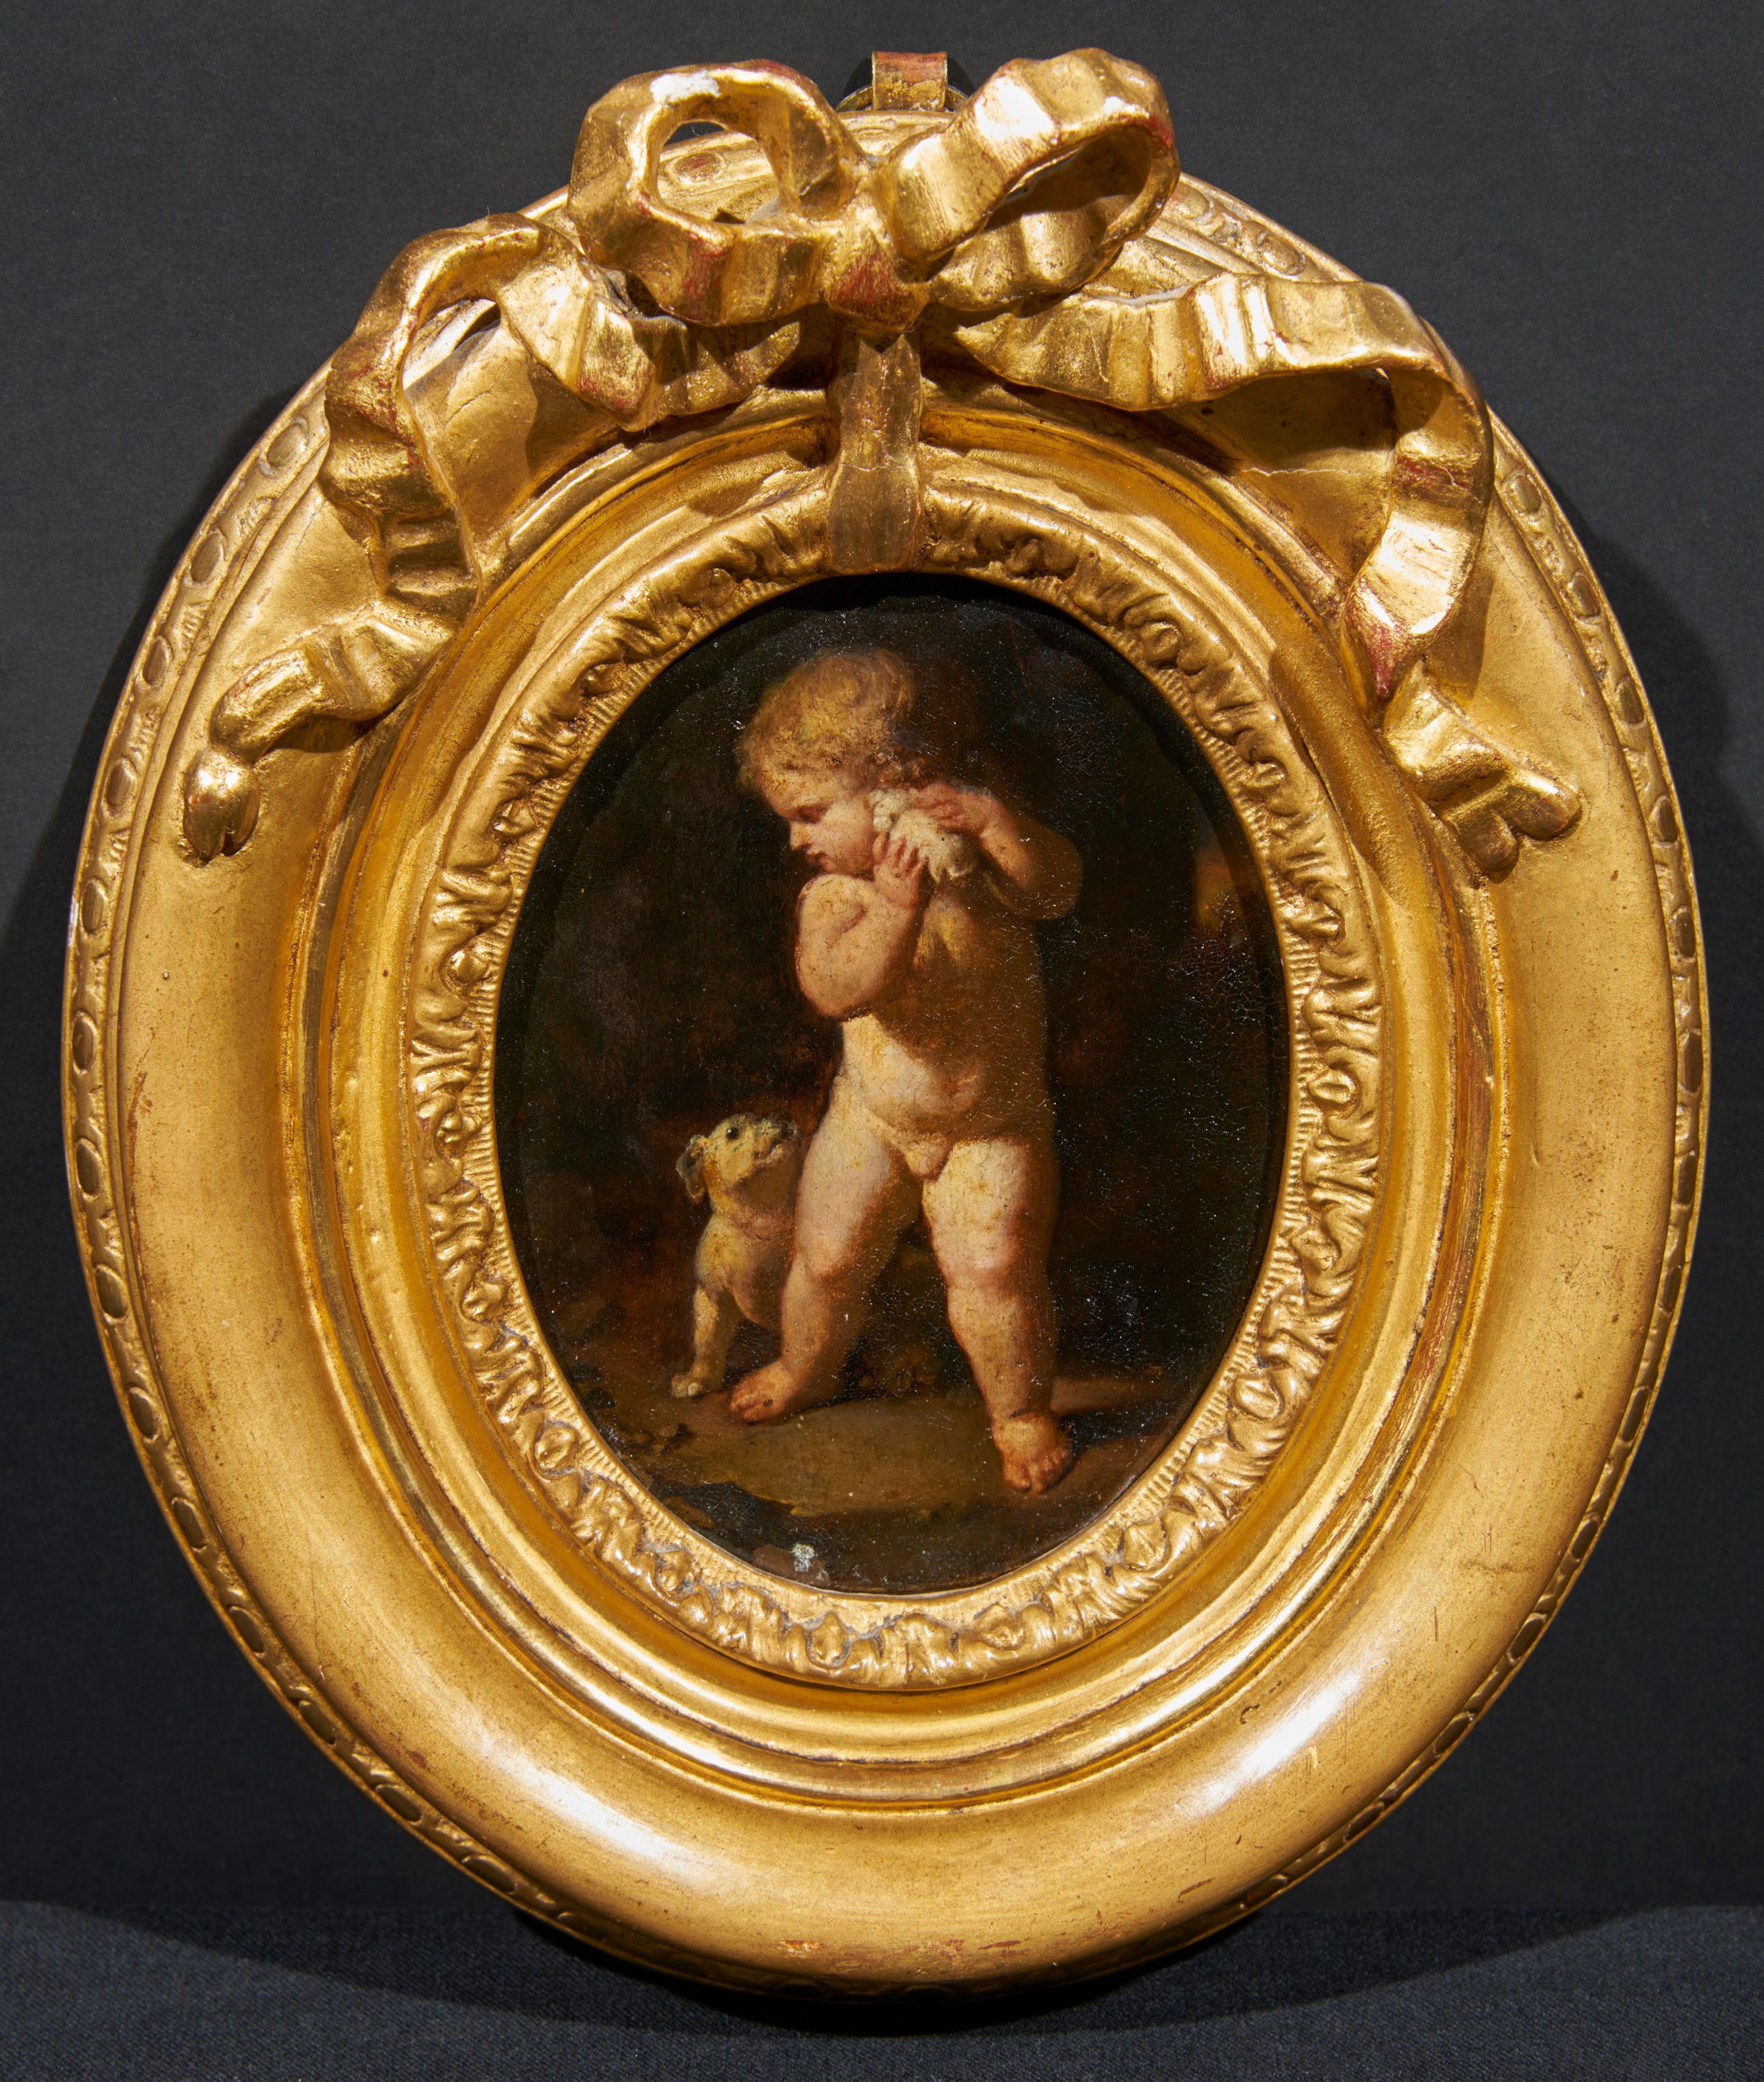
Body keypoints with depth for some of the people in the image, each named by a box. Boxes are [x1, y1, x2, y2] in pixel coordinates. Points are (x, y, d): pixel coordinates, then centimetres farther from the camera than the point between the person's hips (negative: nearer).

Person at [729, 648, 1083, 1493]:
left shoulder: (978, 849, -14)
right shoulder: (835, 894, -17)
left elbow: (1057, 889, -29)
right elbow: (833, 989, -35)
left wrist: (996, 823, -43)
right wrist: (897, 910, -49)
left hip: (996, 1127, -2)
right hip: (874, 1114, 2)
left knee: (996, 1267, -10)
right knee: (825, 1257, 10)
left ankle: (1020, 1409, 17)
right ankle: (805, 1368, 42)